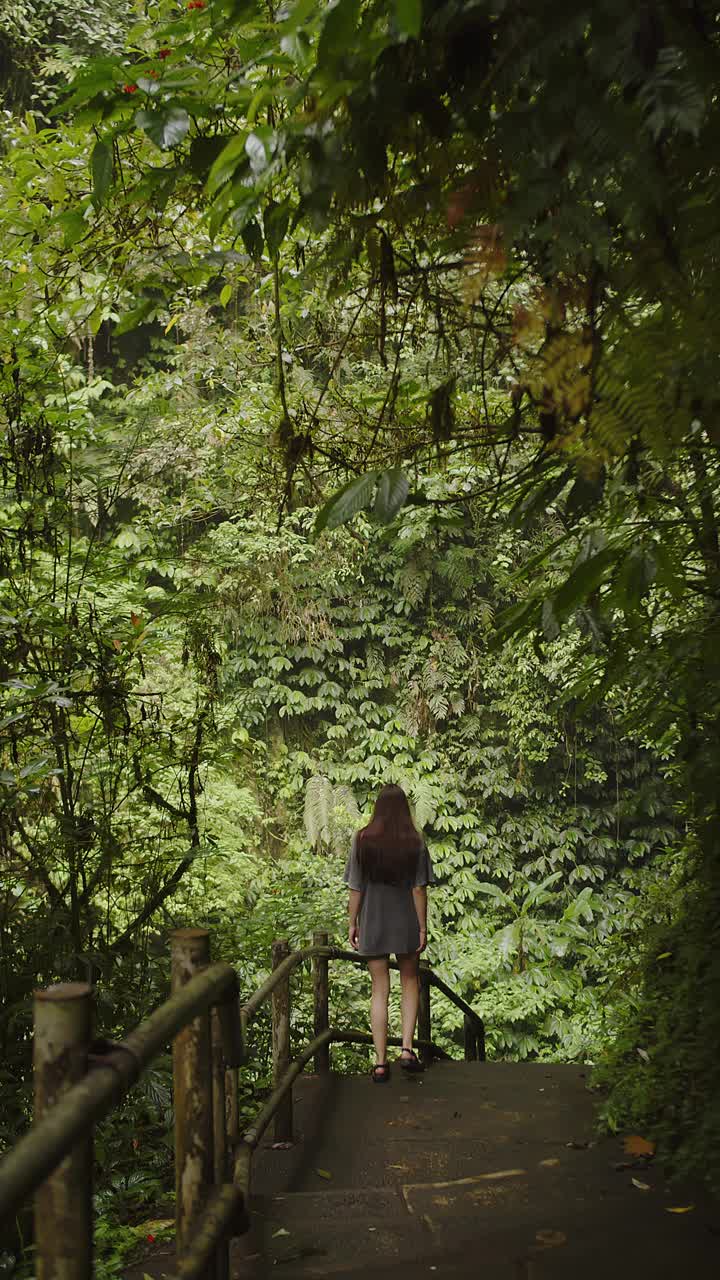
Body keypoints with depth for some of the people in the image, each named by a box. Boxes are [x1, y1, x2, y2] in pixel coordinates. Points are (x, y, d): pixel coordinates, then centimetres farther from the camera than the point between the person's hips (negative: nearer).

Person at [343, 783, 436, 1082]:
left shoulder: (362, 840, -7)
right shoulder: (415, 842, -9)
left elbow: (355, 888, -5)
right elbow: (419, 889, -8)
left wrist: (352, 924, 4)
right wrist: (423, 928, -2)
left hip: (372, 924, 1)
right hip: (406, 923, 0)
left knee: (379, 990, 8)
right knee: (409, 983, 18)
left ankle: (380, 1063, 8)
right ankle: (407, 1048, 5)